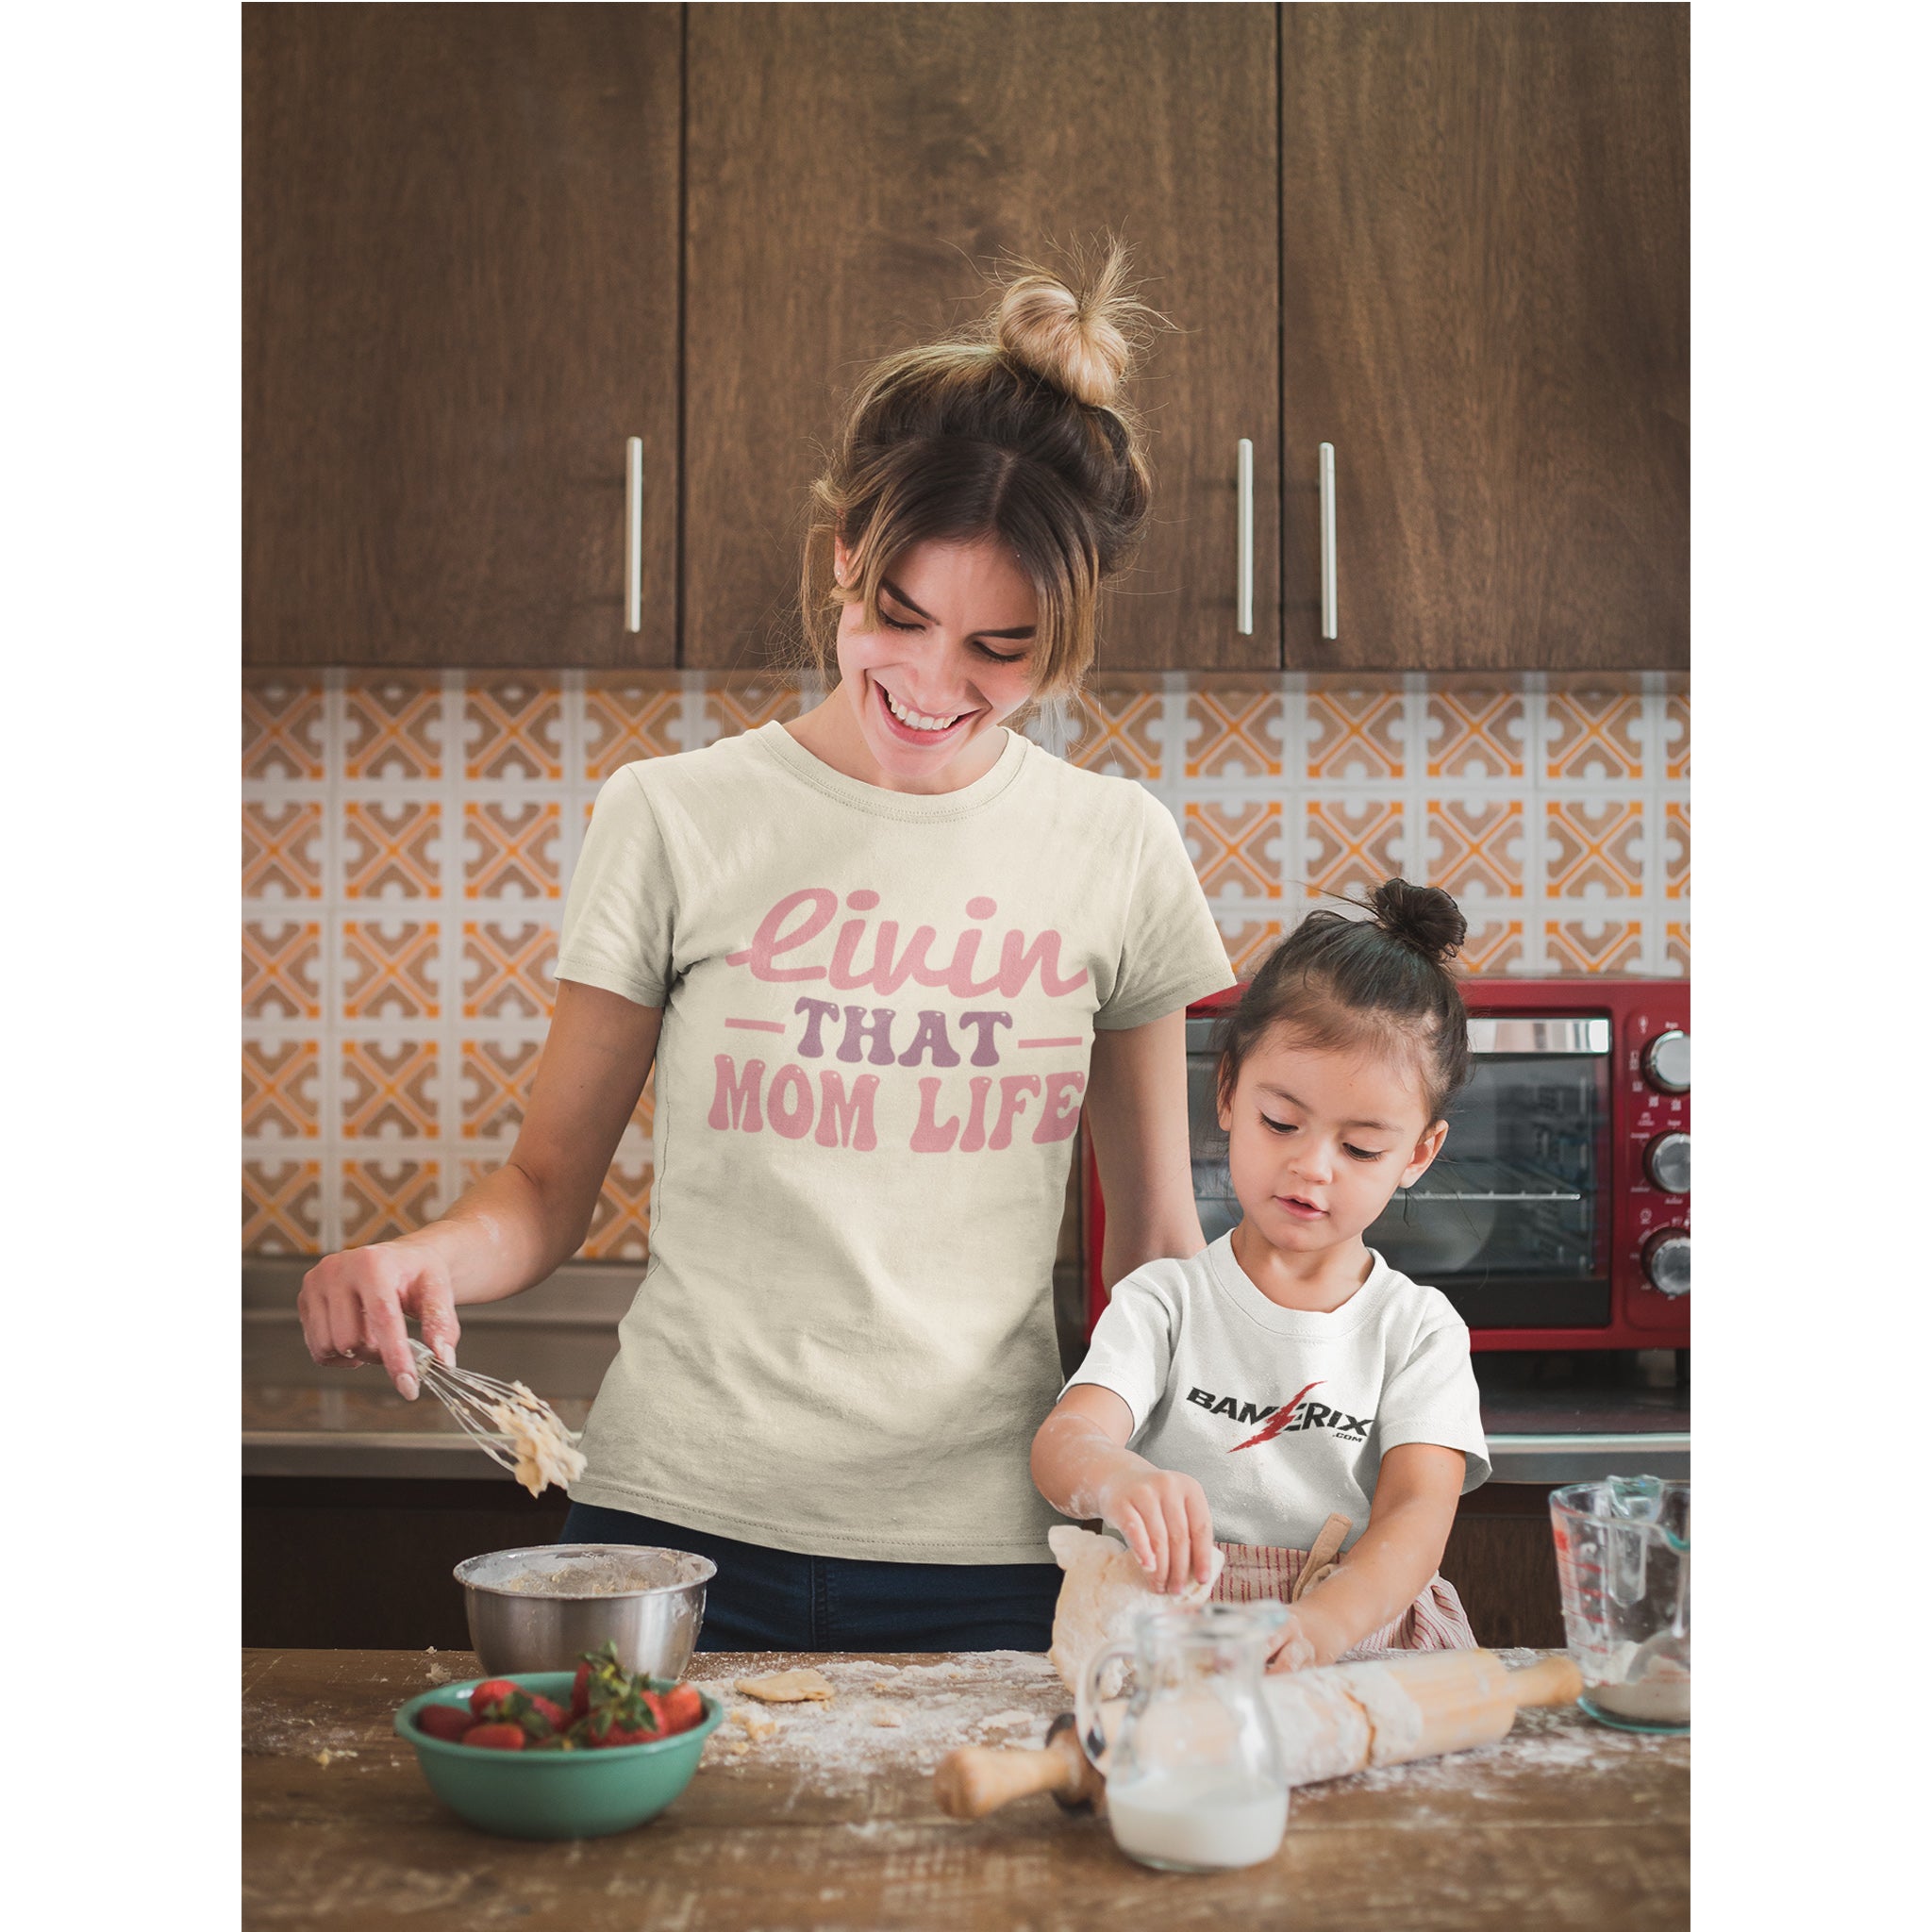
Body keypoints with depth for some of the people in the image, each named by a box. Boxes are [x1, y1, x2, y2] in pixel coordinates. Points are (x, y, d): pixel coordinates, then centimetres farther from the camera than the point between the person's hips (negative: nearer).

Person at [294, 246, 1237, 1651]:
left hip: (986, 1559, 1)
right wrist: (423, 1258, -19)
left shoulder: (1119, 850, 2)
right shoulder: (674, 822, -3)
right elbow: (549, 1186, 1)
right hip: (681, 1530, -1)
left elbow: (1157, 1233, 10)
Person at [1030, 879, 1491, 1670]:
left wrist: (1317, 1627, -30)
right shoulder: (1163, 1301, 6)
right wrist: (1119, 1480, -36)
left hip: (1367, 1652, 2)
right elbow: (1062, 1443, -10)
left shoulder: (1419, 1329, 6)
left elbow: (1417, 1514, -8)